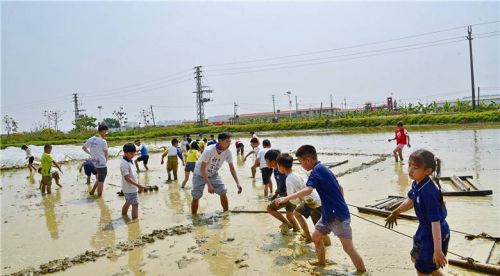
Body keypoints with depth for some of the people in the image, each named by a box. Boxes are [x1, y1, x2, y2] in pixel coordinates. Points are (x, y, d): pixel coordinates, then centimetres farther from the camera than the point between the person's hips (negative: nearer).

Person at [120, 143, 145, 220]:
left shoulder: (130, 161, 10)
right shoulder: (124, 163, -21)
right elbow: (127, 177, -25)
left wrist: (138, 184, 18)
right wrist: (138, 185, -28)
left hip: (132, 187, 10)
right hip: (130, 188, -10)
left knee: (128, 202, 24)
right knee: (135, 204, -13)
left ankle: (123, 216, 41)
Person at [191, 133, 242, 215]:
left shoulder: (228, 153, -18)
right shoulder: (209, 150, -33)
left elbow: (232, 168, -8)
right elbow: (202, 169, -30)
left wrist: (237, 183, -18)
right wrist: (209, 185, -36)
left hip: (213, 174, 4)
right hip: (200, 174, -4)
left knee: (223, 192, -8)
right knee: (196, 197, -6)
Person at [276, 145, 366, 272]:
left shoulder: (317, 170, -16)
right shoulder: (323, 169, 13)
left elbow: (307, 190, -34)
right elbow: (340, 188, 21)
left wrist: (286, 198, -37)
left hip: (338, 215, -10)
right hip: (329, 214, 10)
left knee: (348, 248, -3)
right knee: (316, 237, 19)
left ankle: (363, 272, 9)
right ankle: (322, 262, 38)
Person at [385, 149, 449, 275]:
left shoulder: (429, 192, -33)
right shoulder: (417, 183, -6)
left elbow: (435, 222, -32)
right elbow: (411, 201, 14)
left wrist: (437, 250, -29)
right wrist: (396, 212, 24)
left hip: (435, 235, -9)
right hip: (425, 230, 9)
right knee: (415, 258, 28)